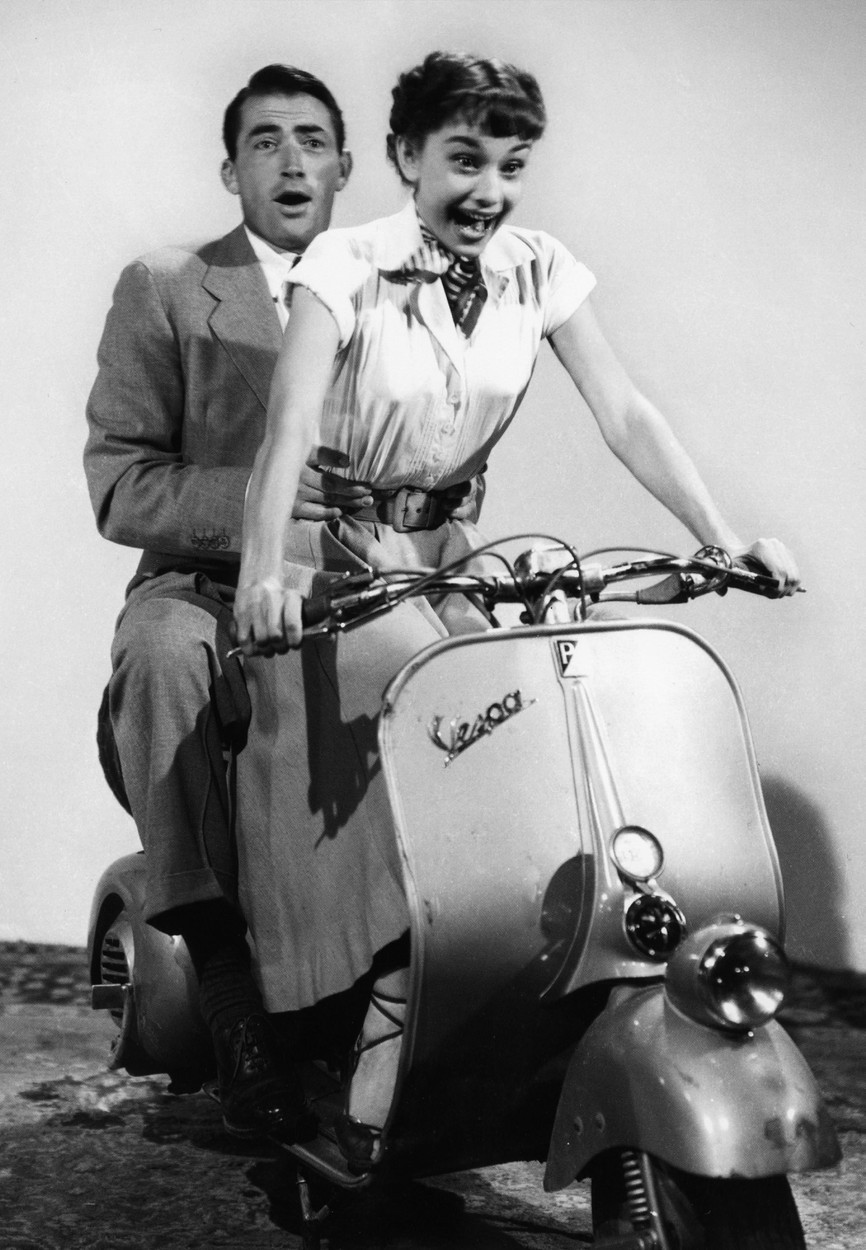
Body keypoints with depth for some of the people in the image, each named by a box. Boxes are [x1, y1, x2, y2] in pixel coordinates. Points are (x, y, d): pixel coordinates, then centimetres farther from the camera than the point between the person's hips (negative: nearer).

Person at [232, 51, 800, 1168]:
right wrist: (263, 571, -43)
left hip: (445, 557, 5)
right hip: (334, 558, -5)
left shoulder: (539, 273, 0)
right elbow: (286, 428, -25)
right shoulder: (346, 266, -14)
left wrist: (725, 538, -18)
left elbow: (625, 417, -5)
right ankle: (374, 1098, -13)